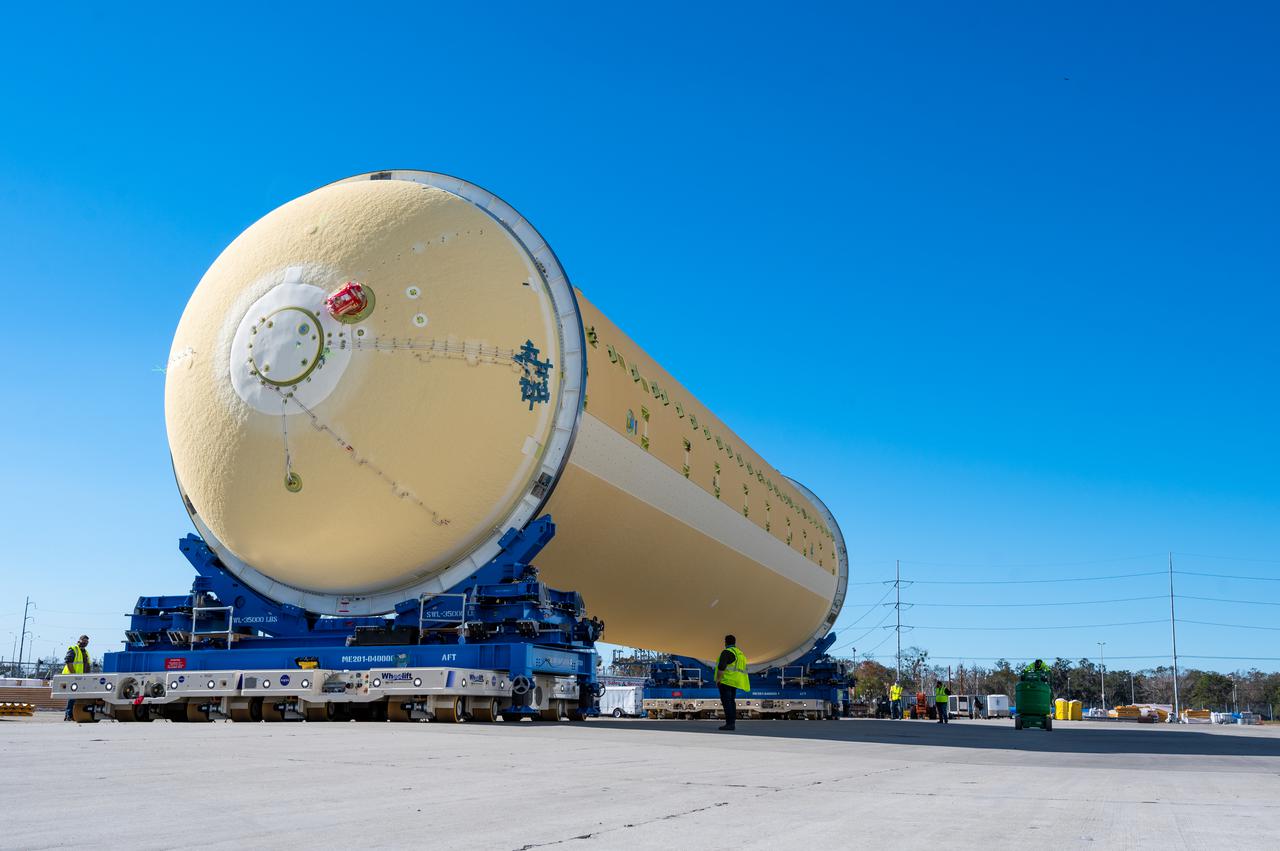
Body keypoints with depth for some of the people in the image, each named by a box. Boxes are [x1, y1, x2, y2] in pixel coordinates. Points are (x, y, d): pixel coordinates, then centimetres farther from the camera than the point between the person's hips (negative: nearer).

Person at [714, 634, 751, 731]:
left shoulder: (726, 652, -12)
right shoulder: (740, 653, 16)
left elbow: (721, 667, -21)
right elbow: (743, 670, 20)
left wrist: (717, 679, -14)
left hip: (726, 680, -9)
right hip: (734, 682, 9)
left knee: (726, 702, -9)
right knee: (731, 701, 11)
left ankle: (729, 723, -14)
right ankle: (732, 722, 10)